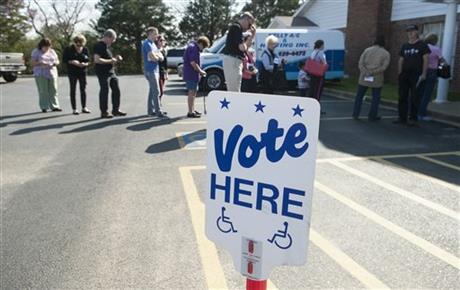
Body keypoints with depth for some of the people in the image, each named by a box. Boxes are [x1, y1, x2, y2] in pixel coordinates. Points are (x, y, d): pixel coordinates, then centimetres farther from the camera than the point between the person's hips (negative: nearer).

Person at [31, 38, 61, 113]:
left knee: (53, 91, 0)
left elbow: (57, 60, 17)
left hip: (52, 73, 4)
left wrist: (56, 63, -6)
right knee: (43, 91, -5)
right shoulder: (36, 52, 2)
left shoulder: (52, 51, 14)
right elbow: (33, 63, -4)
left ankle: (54, 106, 5)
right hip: (41, 75, -4)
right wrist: (41, 63, -21)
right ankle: (44, 107, 1)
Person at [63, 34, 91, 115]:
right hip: (72, 73, -2)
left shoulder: (85, 50, 3)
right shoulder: (69, 49, -4)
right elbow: (64, 60, -3)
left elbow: (88, 61, 7)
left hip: (82, 72, 3)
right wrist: (72, 62, -20)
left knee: (83, 90, 4)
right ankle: (74, 109, 6)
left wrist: (85, 64, -15)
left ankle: (84, 108, 14)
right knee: (73, 90, 1)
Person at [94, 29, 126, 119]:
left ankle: (115, 110, 20)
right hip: (103, 73, -10)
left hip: (111, 72, 10)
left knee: (116, 90, 11)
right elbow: (97, 60, -25)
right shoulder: (99, 45, -14)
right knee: (104, 91, -2)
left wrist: (115, 58, 10)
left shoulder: (106, 46, 16)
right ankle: (104, 112, 7)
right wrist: (110, 61, -19)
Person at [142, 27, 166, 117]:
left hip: (155, 70, 10)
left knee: (152, 91, 12)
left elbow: (161, 57, 11)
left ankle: (150, 110, 17)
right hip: (150, 71, -10)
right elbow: (154, 58, -21)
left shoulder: (153, 44, 18)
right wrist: (158, 56, 0)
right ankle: (158, 111, -9)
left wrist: (156, 55, -10)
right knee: (156, 91, -11)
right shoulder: (147, 44, -12)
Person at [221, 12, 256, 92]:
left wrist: (252, 35, 16)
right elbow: (242, 47, -20)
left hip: (234, 61, 10)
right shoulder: (236, 27, -10)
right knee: (234, 91, -9)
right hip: (232, 60, -10)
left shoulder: (238, 28, 21)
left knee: (232, 90, 15)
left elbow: (245, 47, 23)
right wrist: (245, 46, 2)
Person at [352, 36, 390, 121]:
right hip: (377, 79, -1)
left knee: (359, 96, 11)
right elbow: (384, 66, -11)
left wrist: (366, 72, -12)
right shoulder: (386, 53, 2)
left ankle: (355, 114, 11)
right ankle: (372, 116, 11)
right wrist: (373, 72, -12)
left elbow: (360, 63, -4)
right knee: (375, 98, 8)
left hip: (364, 78, 2)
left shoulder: (367, 50, 5)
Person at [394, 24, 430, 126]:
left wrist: (423, 74, -10)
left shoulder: (422, 45, 2)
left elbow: (425, 60, -2)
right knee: (402, 97, 4)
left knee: (414, 98, -3)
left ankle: (413, 119, 2)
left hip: (416, 76, -5)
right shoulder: (404, 46, 15)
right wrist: (399, 73, 5)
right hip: (404, 75, 5)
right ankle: (402, 118, 10)